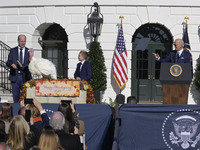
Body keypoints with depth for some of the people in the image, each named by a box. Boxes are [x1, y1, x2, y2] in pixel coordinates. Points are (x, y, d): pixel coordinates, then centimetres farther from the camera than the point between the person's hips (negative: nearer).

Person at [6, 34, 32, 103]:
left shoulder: (28, 51, 7)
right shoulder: (12, 51, 8)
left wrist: (22, 66, -21)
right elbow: (8, 62, 1)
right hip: (15, 76, 1)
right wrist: (12, 64, -22)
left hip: (25, 77, -1)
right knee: (15, 96, 3)